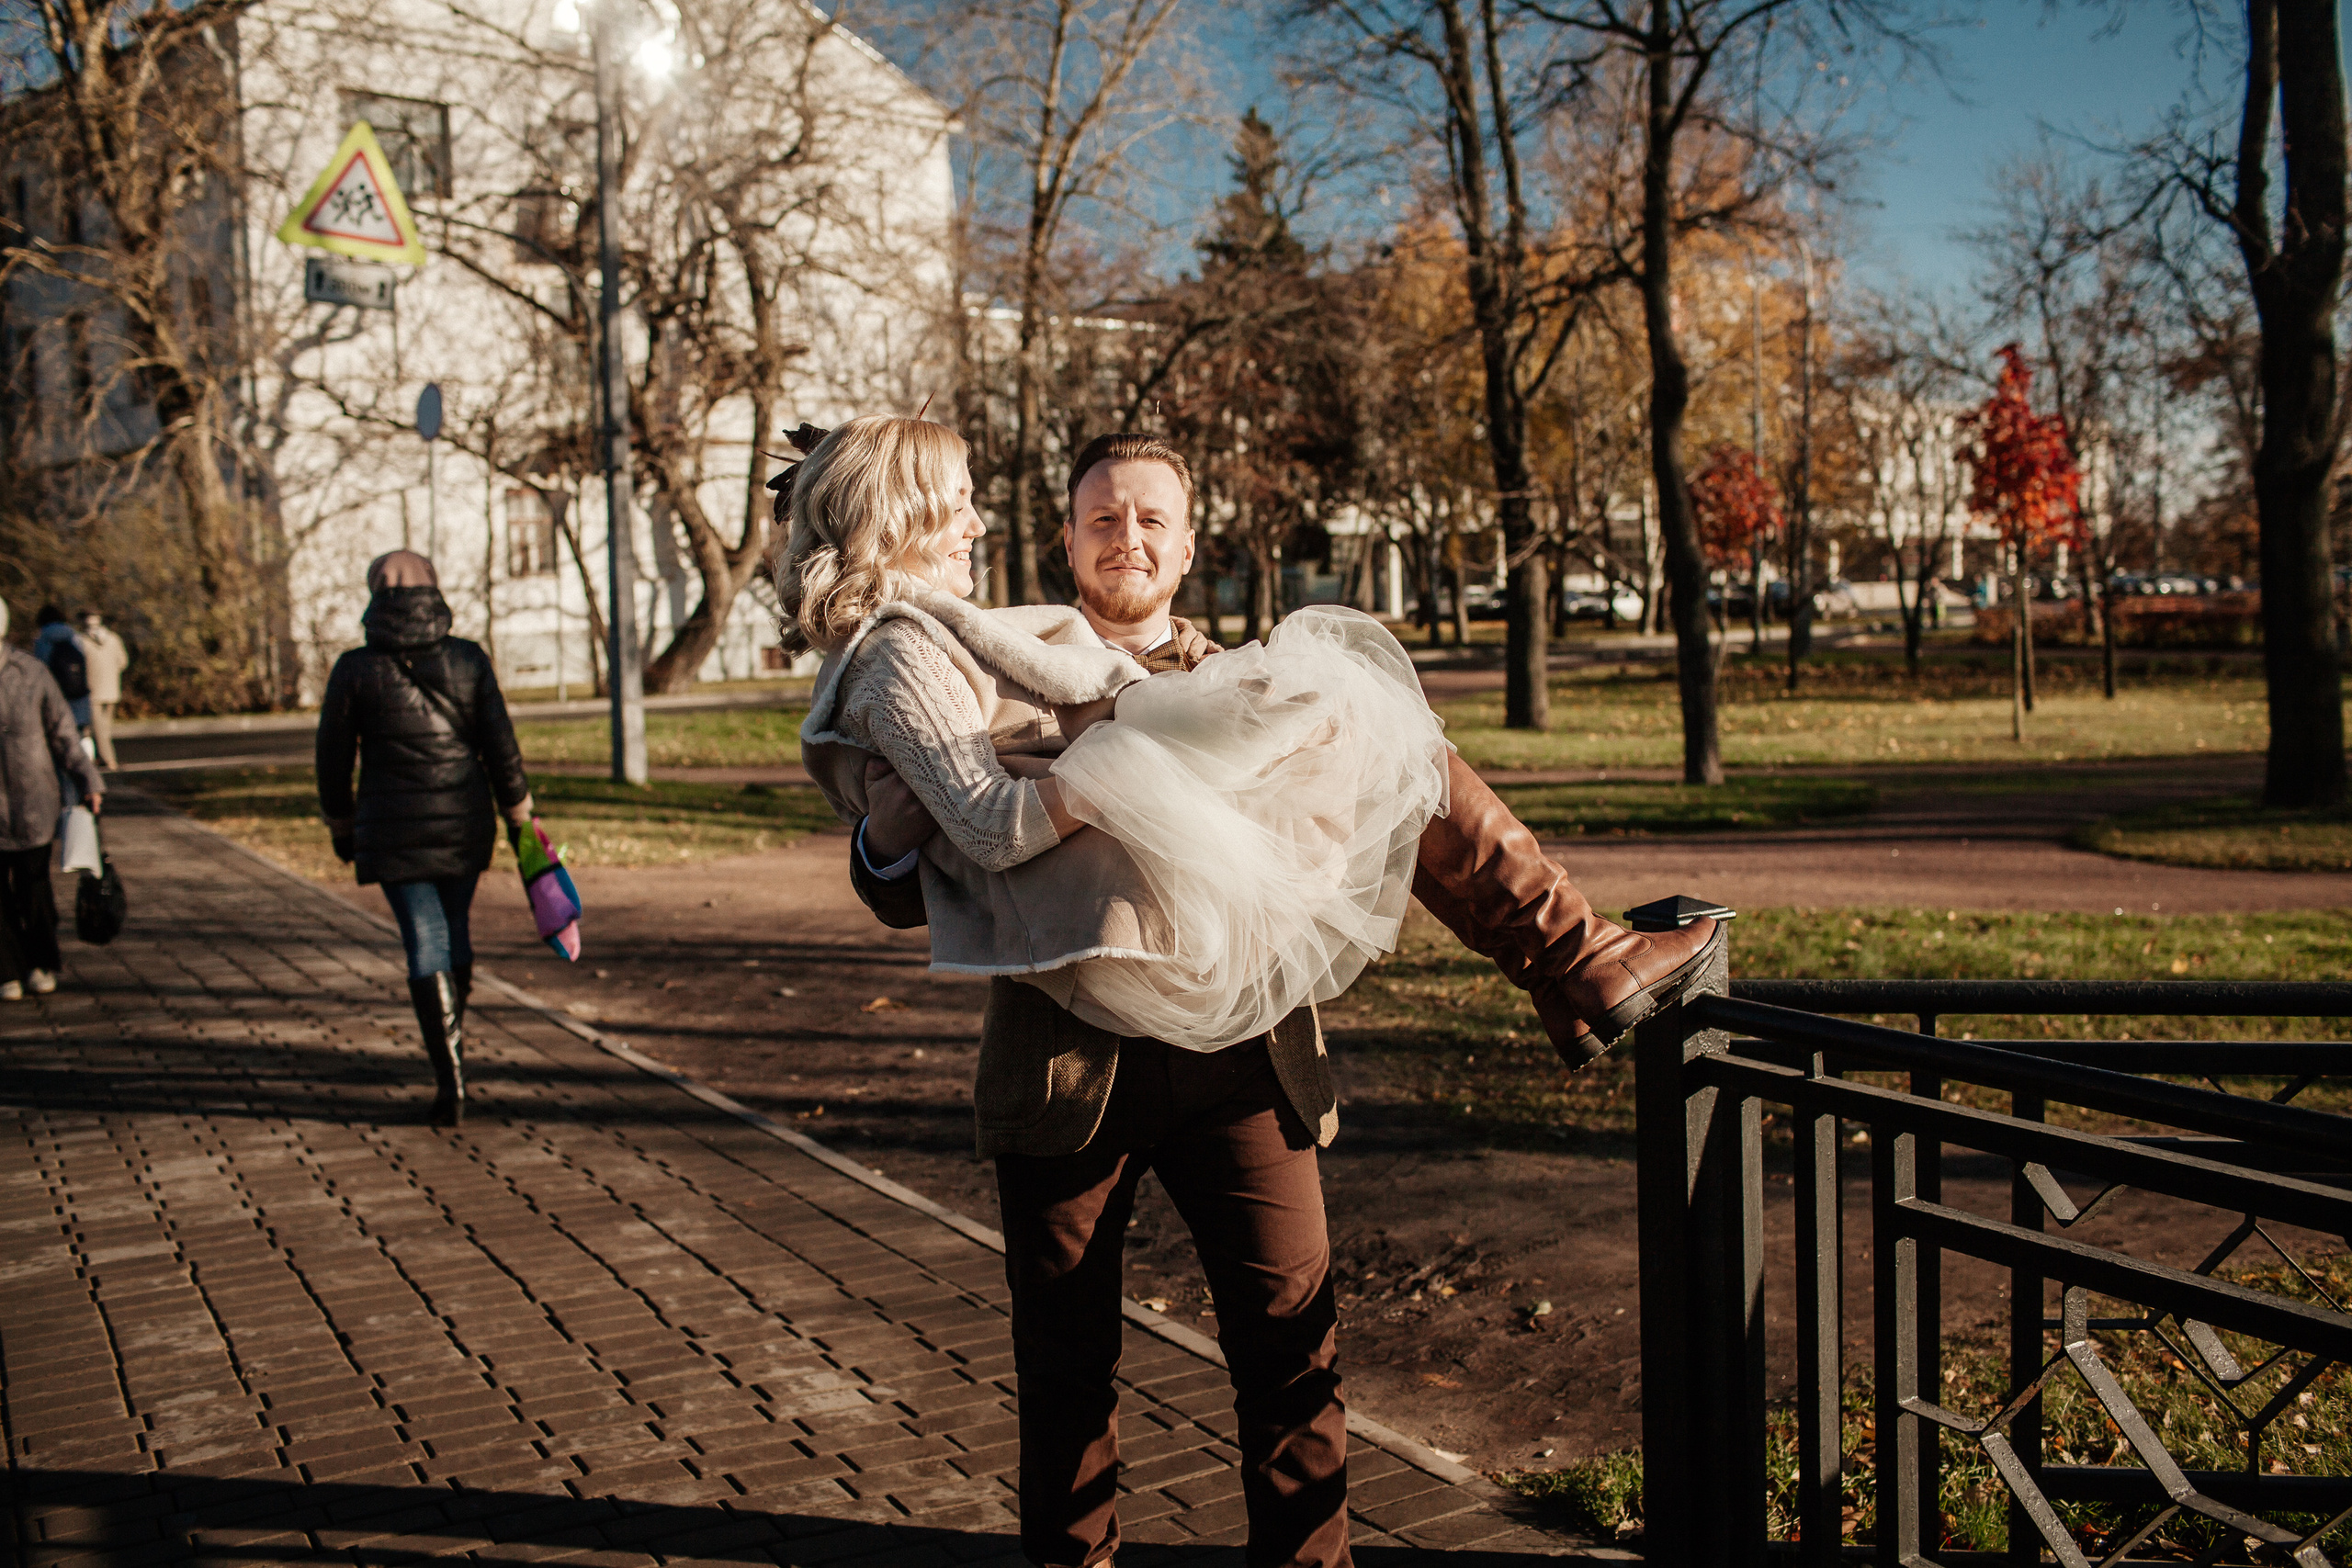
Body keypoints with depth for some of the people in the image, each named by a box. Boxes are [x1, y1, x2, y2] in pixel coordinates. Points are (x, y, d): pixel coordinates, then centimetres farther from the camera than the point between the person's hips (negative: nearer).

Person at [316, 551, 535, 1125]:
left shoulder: (355, 670, -4)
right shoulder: (469, 659, -2)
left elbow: (333, 757, 2)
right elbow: (501, 745, -2)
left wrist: (341, 825, 15)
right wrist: (518, 814, 8)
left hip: (394, 829, -2)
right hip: (465, 821, 2)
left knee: (425, 944, 1)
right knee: (455, 928, 21)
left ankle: (450, 1080, -5)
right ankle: (452, 1044, 37)